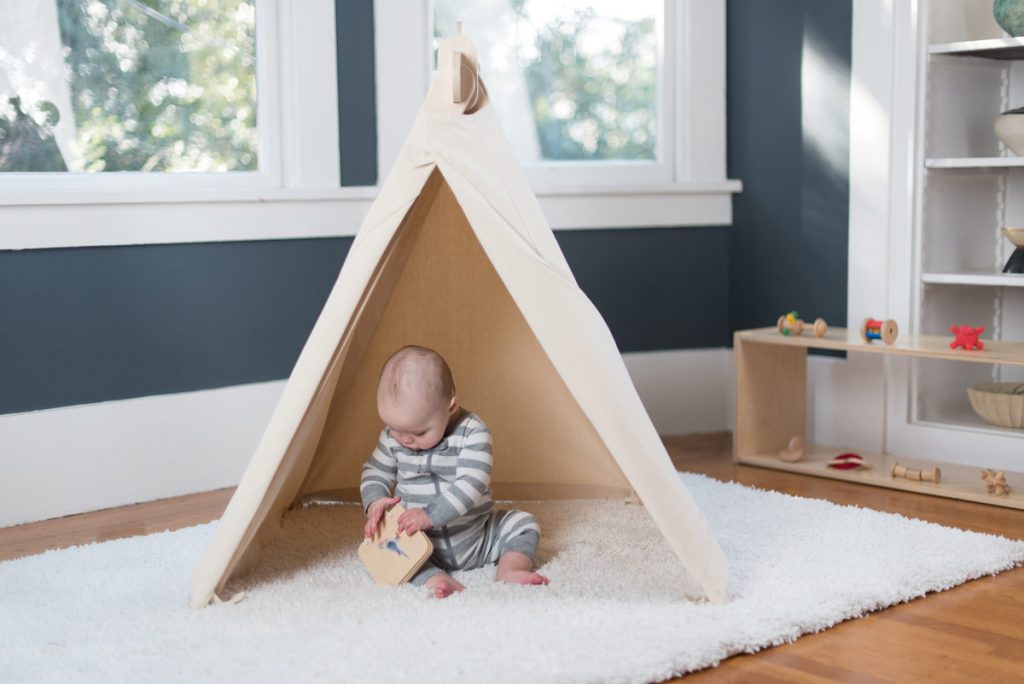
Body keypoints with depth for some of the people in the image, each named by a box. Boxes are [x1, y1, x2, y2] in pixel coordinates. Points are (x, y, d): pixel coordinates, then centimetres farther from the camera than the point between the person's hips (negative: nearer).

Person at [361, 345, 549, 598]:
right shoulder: (393, 436, -3)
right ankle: (433, 578, -41)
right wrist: (374, 501, -12)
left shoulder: (472, 433, -18)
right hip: (423, 546, 1)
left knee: (523, 523, -15)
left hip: (478, 537, -1)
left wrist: (430, 515, -36)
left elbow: (472, 485, -28)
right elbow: (375, 472, 10)